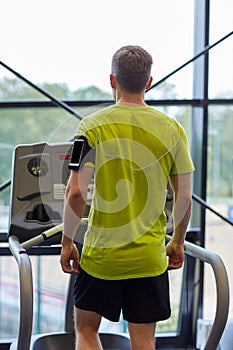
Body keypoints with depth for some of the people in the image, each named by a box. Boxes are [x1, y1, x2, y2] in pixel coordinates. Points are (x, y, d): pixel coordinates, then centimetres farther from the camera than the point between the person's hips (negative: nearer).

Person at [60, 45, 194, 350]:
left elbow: (76, 193, -11)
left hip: (100, 255, -2)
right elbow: (185, 198, 2)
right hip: (149, 257, 2)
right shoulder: (172, 130, -1)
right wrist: (178, 243, 16)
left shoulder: (93, 126, -7)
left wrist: (67, 242, 1)